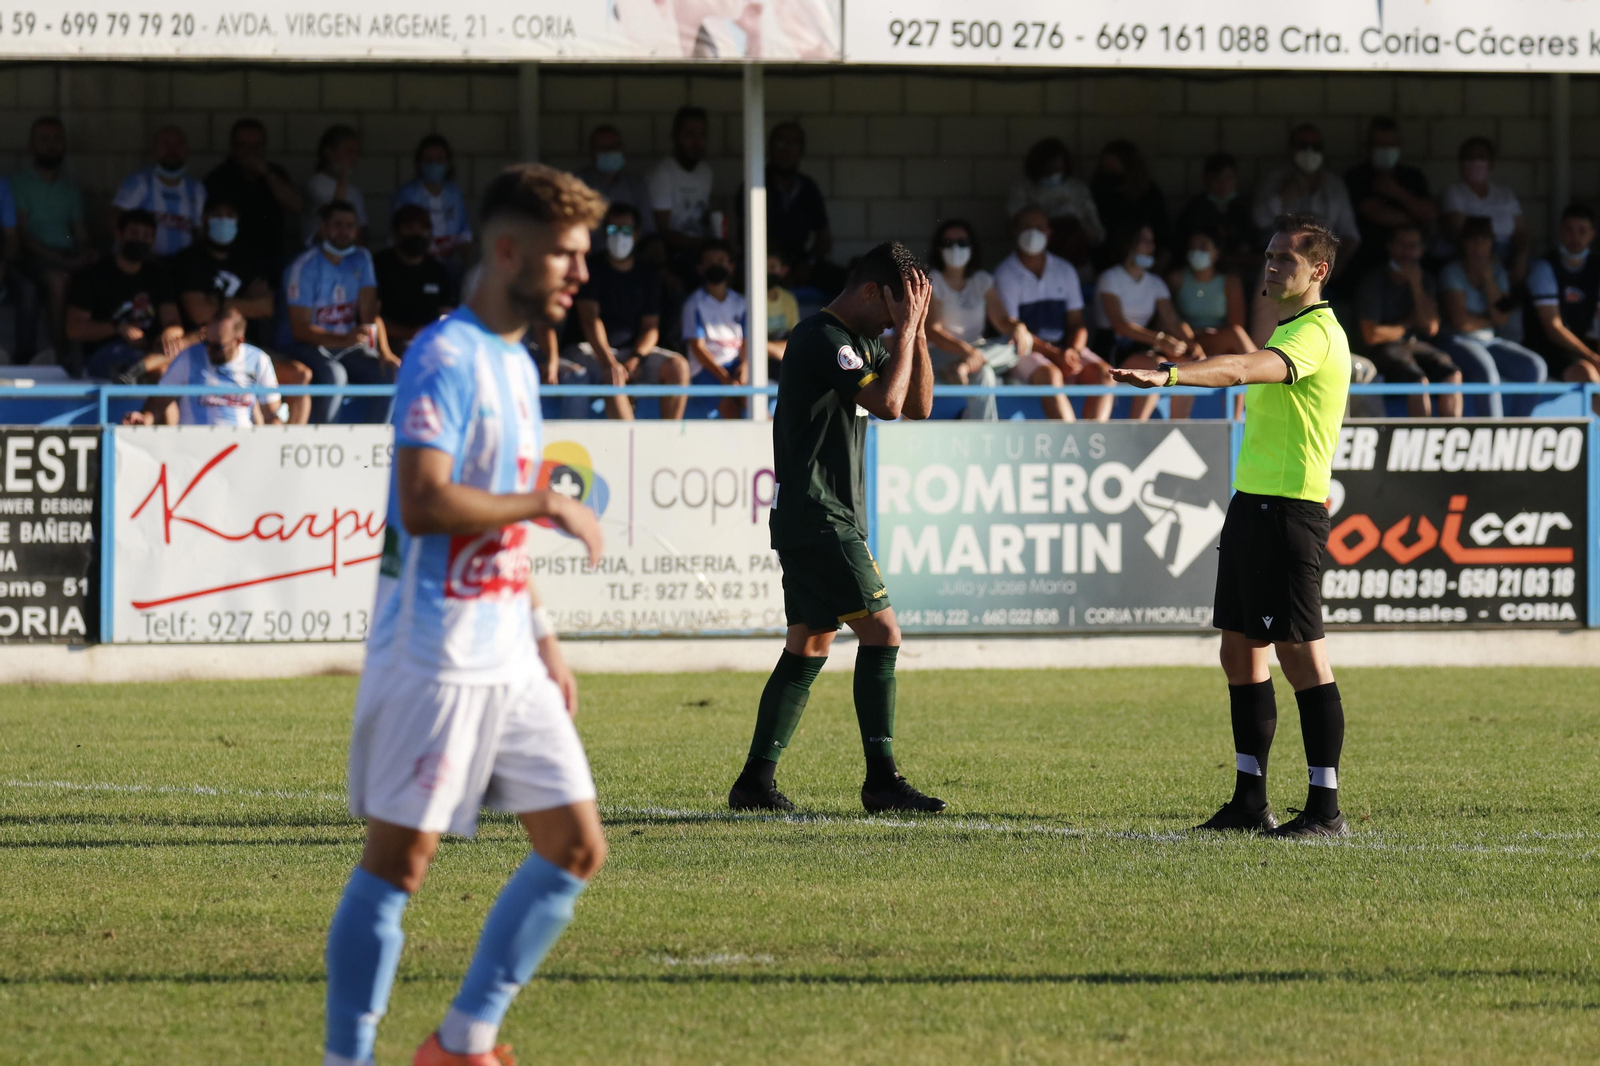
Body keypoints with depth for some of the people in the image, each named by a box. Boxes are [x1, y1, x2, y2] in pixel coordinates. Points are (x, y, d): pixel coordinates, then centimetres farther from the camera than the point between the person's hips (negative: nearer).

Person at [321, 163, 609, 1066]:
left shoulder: (517, 364, 16)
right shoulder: (446, 358, -14)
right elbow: (426, 503, -26)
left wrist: (545, 638, 21)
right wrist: (548, 504, -15)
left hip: (509, 660, 9)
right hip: (436, 656, -9)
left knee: (577, 847, 6)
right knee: (400, 858, -5)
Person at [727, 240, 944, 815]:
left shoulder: (860, 342, 18)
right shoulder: (822, 340, -14)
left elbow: (918, 405, 18)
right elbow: (887, 403, -23)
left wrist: (914, 331, 8)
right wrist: (905, 330, -14)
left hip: (826, 519, 11)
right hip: (816, 519, -11)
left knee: (809, 645, 9)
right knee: (881, 630, -13)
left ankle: (756, 781, 9)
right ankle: (882, 780, -13)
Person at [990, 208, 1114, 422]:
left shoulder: (1065, 271, 14)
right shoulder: (1005, 274, -1)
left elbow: (1077, 323, 11)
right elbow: (1010, 328, -8)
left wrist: (1073, 351, -13)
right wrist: (1055, 355, -19)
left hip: (1063, 348, 5)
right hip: (1025, 352, -5)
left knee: (1102, 371, -23)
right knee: (1050, 374, -36)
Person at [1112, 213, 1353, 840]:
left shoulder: (1315, 334, -13)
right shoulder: (1287, 330, 20)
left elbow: (1242, 370, -31)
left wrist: (1169, 375, -42)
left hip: (1289, 508, -10)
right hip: (1253, 501, 10)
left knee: (1301, 655, -9)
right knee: (1241, 653, 10)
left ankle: (1326, 808, -8)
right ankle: (1250, 801, 15)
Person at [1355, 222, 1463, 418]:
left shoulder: (1423, 280, 9)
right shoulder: (1375, 282, -8)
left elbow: (1431, 327, -3)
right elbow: (1371, 335, -12)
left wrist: (1416, 286, -9)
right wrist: (1408, 324, 1)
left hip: (1415, 343, 5)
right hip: (1383, 349, -5)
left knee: (1452, 373, -24)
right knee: (1418, 379, -33)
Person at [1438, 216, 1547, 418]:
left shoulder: (1497, 271, 11)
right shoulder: (1452, 272, -4)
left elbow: (1501, 319, -3)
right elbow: (1461, 322, -12)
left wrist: (1487, 276, -5)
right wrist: (1491, 320, 2)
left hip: (1491, 341, 6)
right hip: (1459, 342, -5)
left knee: (1536, 367, -20)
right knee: (1486, 369, -38)